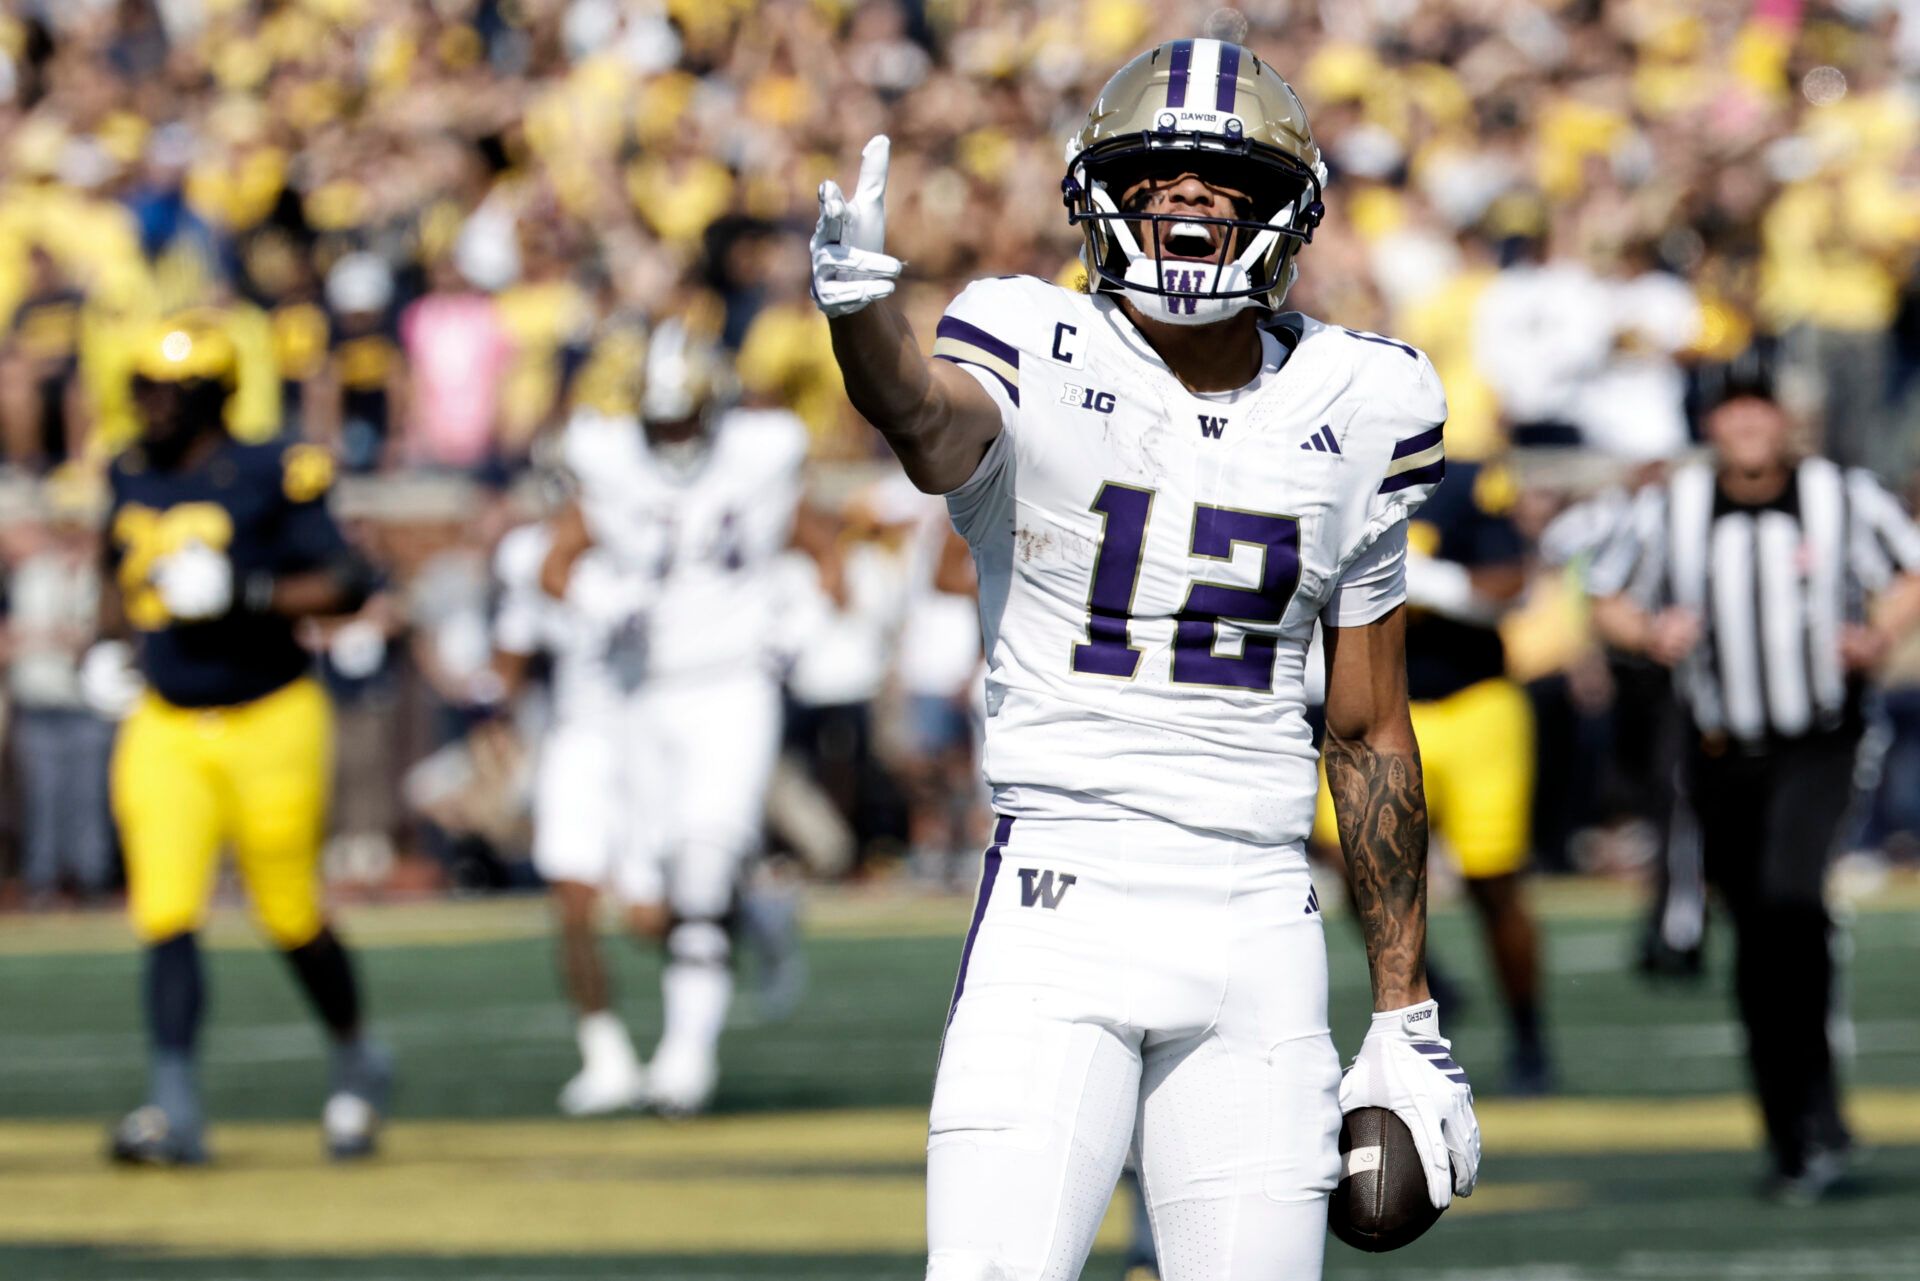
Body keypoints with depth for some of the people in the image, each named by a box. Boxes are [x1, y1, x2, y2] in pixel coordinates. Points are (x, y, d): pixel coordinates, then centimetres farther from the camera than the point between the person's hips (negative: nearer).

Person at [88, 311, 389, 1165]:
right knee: (167, 917, -9)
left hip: (269, 724, -4)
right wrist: (110, 644, 9)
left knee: (293, 919, 7)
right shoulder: (134, 479, 6)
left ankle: (354, 1062, 33)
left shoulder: (264, 481, -13)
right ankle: (176, 1111, -11)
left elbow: (349, 581, -17)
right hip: (167, 731, 5)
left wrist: (245, 594, -27)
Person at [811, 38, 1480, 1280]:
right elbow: (935, 428, -28)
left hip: (1258, 931, 3)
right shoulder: (1042, 357, -2)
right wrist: (861, 311, -52)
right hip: (1058, 907, -3)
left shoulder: (1353, 409, 9)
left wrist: (1406, 1016, 17)